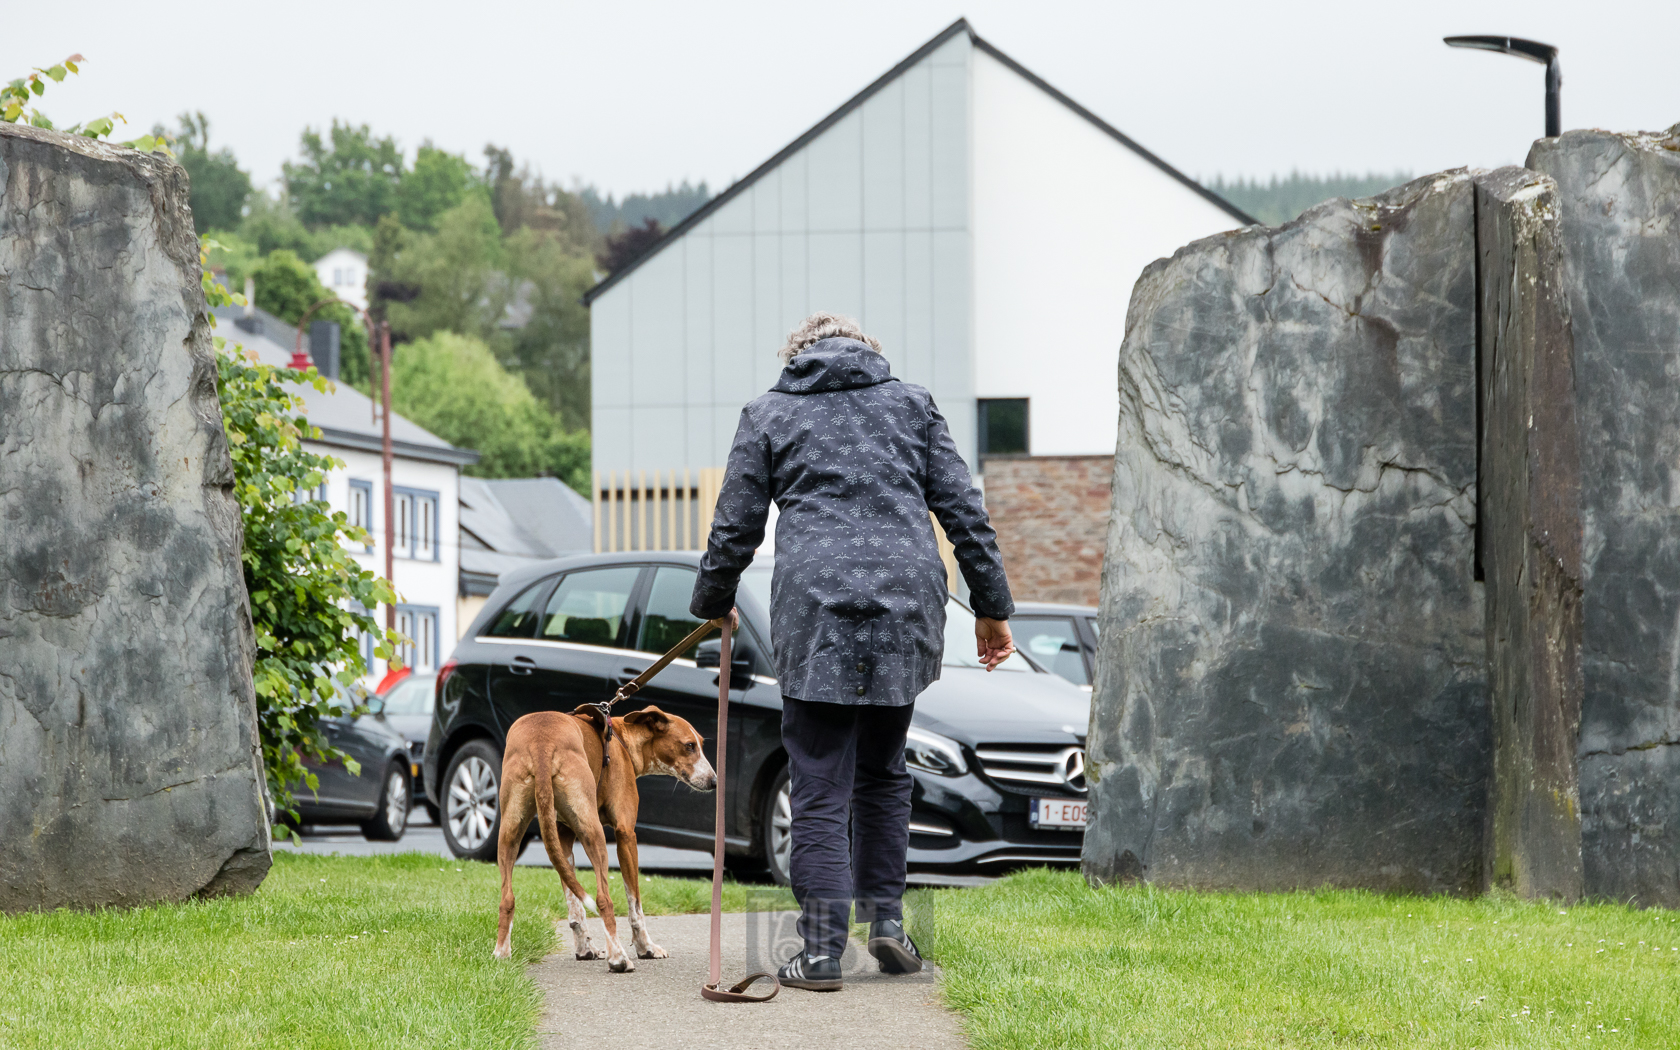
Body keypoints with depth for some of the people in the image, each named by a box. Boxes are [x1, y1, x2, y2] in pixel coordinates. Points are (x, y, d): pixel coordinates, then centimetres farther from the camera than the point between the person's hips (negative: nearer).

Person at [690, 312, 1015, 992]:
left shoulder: (768, 416, 11)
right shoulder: (912, 404, 16)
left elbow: (735, 529, 10)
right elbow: (964, 509, 10)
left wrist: (711, 604, 27)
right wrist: (991, 607, 15)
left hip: (814, 614, -2)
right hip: (906, 602, 2)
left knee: (820, 788, 0)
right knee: (882, 771, 19)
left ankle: (822, 950, -5)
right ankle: (885, 917, 12)